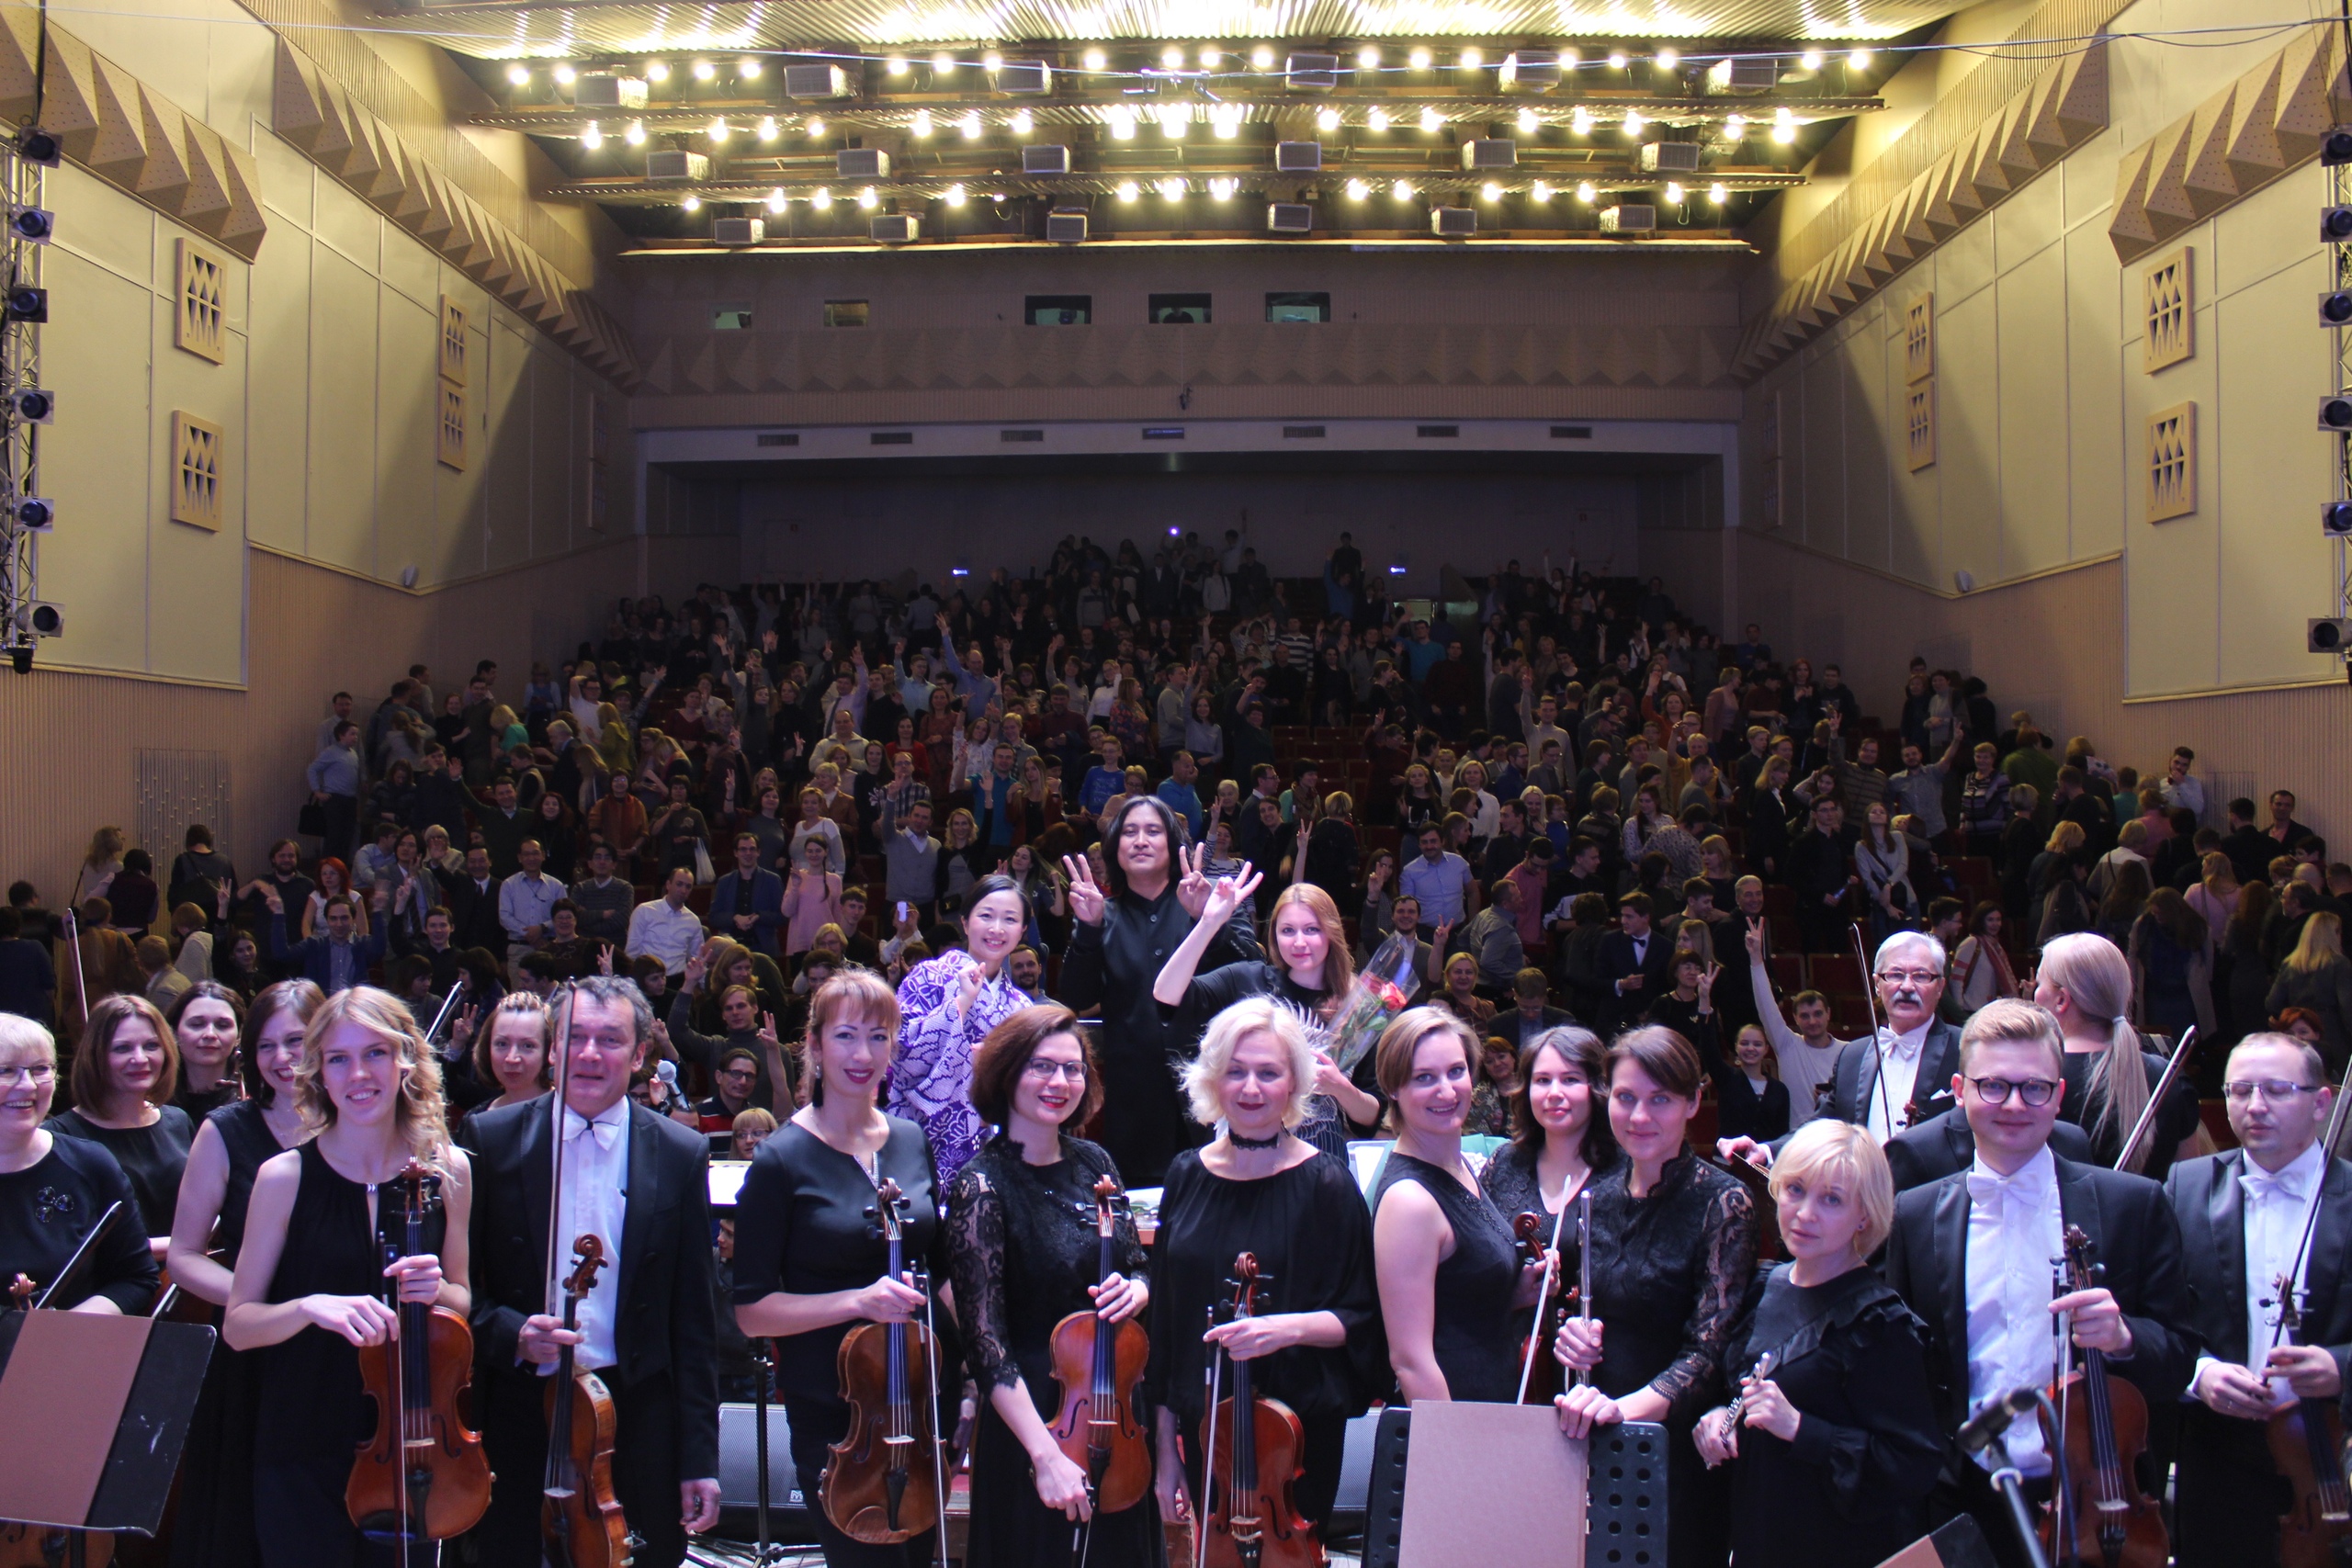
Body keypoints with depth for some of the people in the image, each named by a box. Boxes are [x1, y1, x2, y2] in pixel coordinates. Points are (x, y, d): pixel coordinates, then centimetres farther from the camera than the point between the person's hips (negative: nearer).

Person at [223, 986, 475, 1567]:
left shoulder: (447, 1170, -2)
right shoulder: (286, 1177, -9)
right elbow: (236, 1326, -5)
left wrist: (437, 1292, -13)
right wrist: (309, 1306, -24)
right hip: (304, 1453, -2)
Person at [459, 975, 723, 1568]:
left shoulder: (681, 1155, 1)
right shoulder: (490, 1138, 1)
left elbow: (694, 1318, 1)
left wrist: (700, 1458, -1)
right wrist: (511, 1333, -16)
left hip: (638, 1425, 0)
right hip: (517, 1423, 0)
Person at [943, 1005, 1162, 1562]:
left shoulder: (1092, 1162, 2)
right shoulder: (983, 1185, -15)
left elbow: (1138, 1269, 14)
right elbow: (985, 1340, -18)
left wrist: (1133, 1291, -11)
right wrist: (1046, 1456, -24)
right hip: (1036, 1417, -6)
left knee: (1123, 1546, 18)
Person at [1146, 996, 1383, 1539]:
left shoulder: (1325, 1185, -8)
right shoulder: (1188, 1176, 3)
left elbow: (1360, 1318, -6)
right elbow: (1166, 1316, 8)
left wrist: (1291, 1327, -25)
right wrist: (1166, 1448, 7)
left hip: (1297, 1432, -4)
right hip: (1204, 1430, 4)